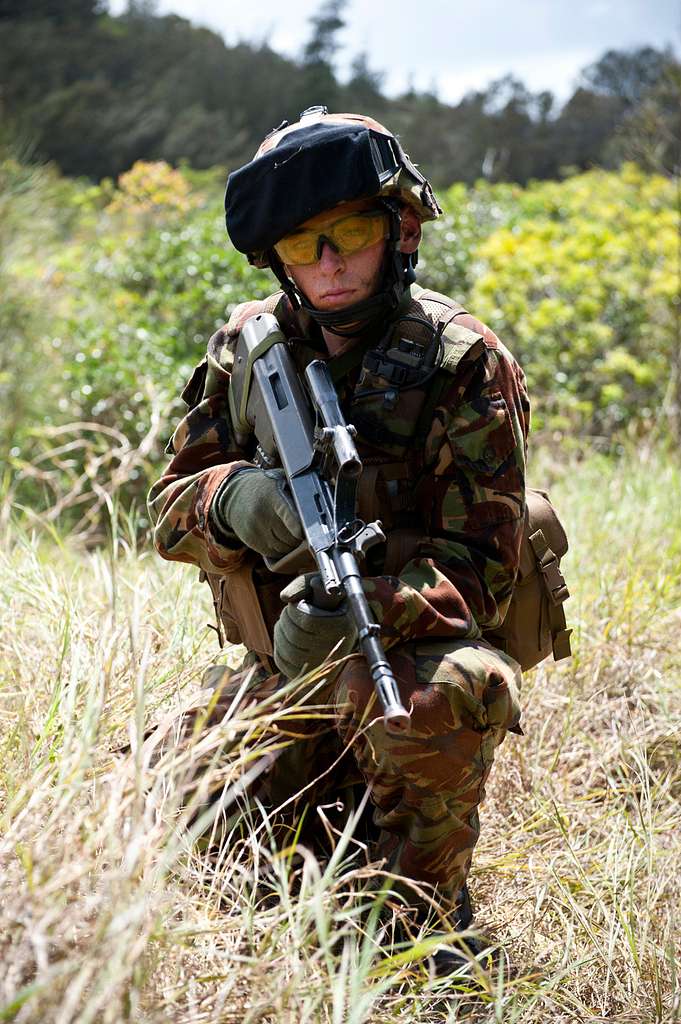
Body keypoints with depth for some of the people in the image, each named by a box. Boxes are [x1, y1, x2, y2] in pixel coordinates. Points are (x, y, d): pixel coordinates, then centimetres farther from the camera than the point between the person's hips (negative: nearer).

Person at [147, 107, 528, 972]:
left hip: (414, 649, -4)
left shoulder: (464, 364, -10)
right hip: (279, 673, 5)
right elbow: (169, 510, 3)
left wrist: (367, 605, -35)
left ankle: (423, 921, -12)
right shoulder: (249, 349, 3)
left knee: (439, 696, -38)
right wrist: (230, 495, -23)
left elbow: (482, 568, -14)